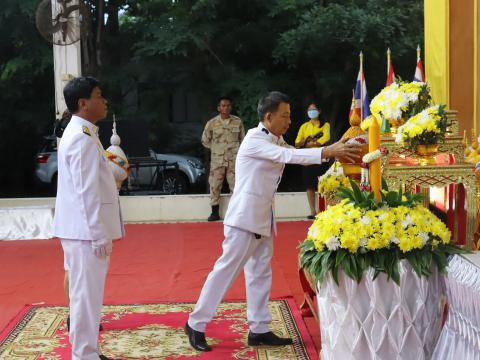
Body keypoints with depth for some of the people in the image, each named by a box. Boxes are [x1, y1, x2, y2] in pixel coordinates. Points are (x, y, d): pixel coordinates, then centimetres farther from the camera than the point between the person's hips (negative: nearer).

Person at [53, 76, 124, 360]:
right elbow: (86, 193, -22)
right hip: (85, 231, -10)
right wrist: (99, 236, -21)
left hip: (83, 230, 10)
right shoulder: (83, 138, -18)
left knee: (87, 294, 17)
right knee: (87, 295, -3)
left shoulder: (80, 133, 15)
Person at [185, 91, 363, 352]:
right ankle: (196, 324, 5)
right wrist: (329, 152, -27)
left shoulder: (276, 141, 13)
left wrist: (334, 149, -6)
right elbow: (289, 156, -24)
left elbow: (295, 155, 6)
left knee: (260, 273, 10)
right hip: (245, 216, -9)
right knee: (227, 269, -5)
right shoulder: (254, 140, -15)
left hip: (263, 217, 9)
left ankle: (259, 330, 15)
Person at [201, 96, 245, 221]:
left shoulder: (238, 122, 0)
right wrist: (217, 149, 7)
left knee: (236, 185, 1)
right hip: (217, 160, 0)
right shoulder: (212, 123, -2)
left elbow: (242, 139, 12)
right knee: (214, 185, 1)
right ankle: (215, 212, 11)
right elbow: (205, 141, 9)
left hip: (234, 159, 0)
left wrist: (236, 149, 6)